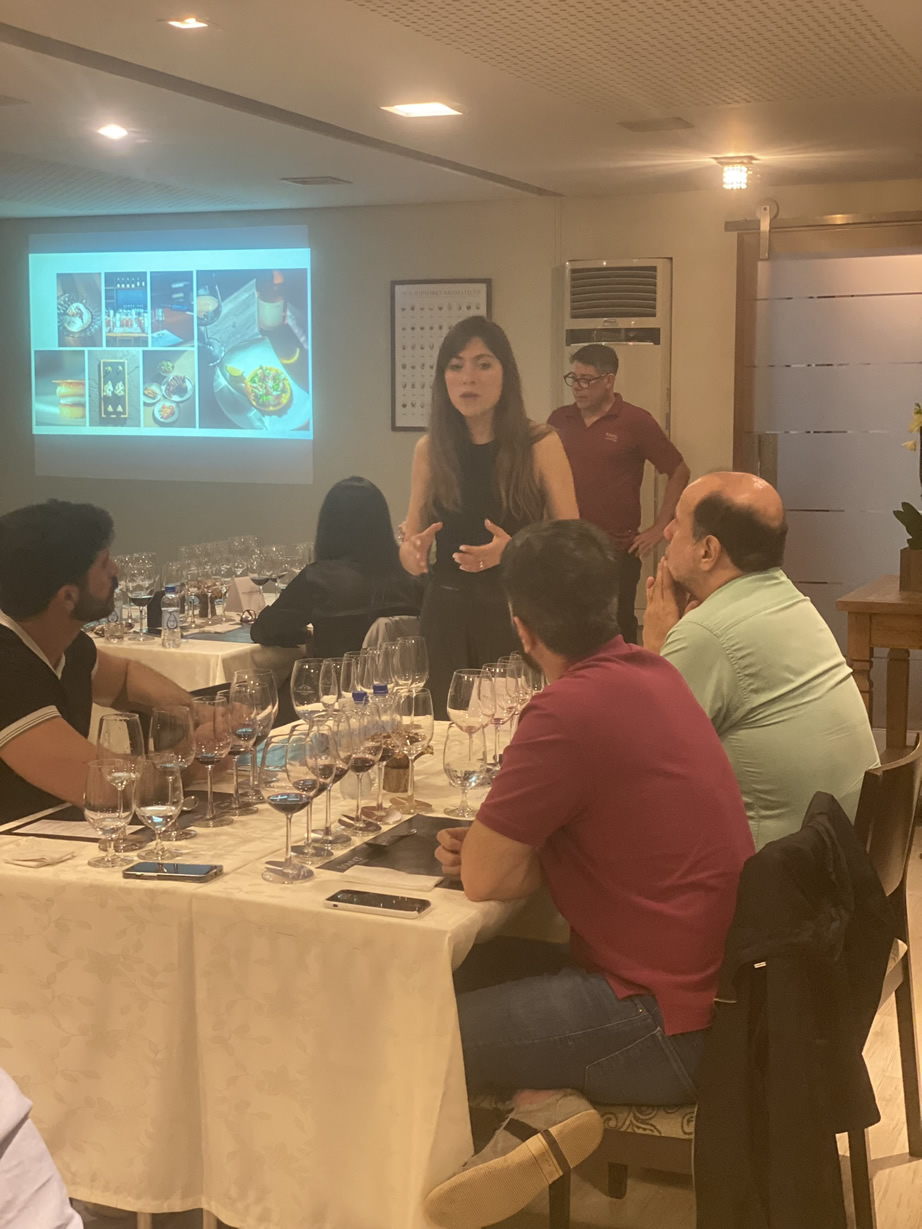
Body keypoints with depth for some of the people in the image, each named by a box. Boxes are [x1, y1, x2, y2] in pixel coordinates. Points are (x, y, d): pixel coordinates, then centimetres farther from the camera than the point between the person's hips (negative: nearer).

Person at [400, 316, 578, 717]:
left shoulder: (540, 446, -4)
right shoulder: (430, 450, 4)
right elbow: (412, 544, 12)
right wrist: (412, 553, -10)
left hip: (517, 613, -2)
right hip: (447, 614, 3)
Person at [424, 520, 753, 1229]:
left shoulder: (571, 709, -23)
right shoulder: (653, 675, 6)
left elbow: (484, 877, -17)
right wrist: (496, 845, 1)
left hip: (670, 1029, -9)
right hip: (711, 979, 9)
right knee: (472, 969, 19)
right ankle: (542, 1098, 0)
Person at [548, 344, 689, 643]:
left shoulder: (636, 422, -4)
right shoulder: (559, 420, 7)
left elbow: (679, 472, 0)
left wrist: (659, 528, -3)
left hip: (618, 550, -3)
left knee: (617, 631, 3)